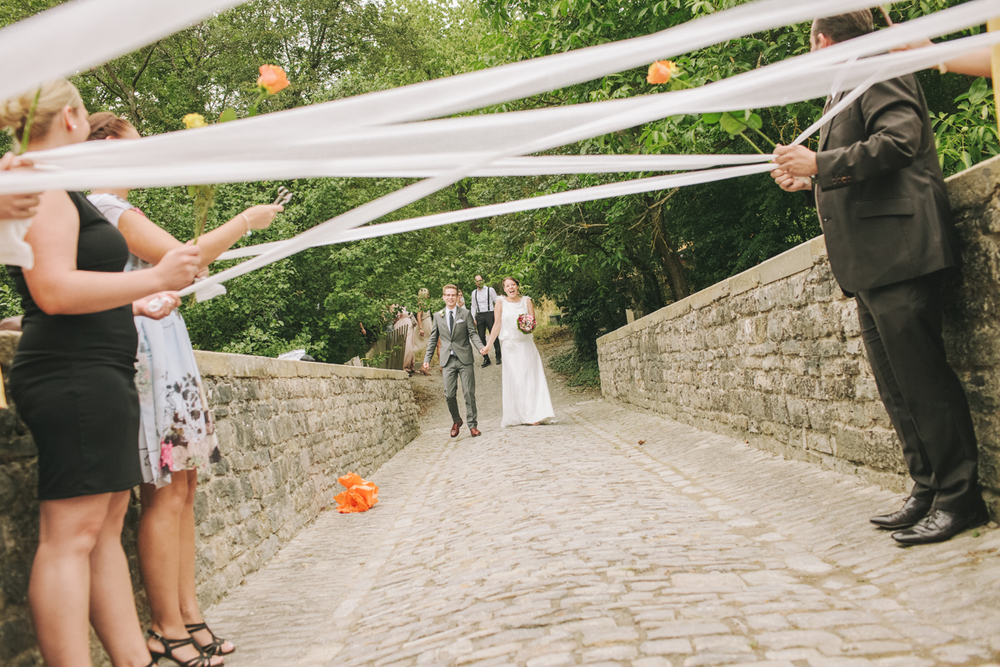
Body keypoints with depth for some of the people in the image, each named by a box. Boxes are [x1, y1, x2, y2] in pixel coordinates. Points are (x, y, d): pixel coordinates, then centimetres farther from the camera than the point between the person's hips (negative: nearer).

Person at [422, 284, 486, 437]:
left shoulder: (465, 313, 6)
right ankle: (456, 421, 23)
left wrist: (481, 347, -19)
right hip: (448, 361, 1)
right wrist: (427, 358, 7)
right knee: (449, 394, -1)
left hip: (465, 359, -1)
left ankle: (472, 425, 8)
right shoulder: (437, 316, 11)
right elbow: (433, 338, 14)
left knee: (469, 393, -2)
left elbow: (473, 334, 0)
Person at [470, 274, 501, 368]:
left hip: (489, 314, -4)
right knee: (481, 338, 1)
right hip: (479, 316, 4)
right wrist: (473, 319, 9)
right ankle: (486, 359, 8)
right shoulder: (474, 293, 13)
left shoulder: (490, 290, 1)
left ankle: (498, 358, 6)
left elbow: (497, 303, 1)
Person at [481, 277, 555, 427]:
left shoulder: (526, 301, 3)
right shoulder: (501, 303, 0)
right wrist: (488, 345, -1)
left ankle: (534, 415, 3)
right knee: (512, 381, 1)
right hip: (510, 346, -1)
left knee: (530, 378, -2)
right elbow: (497, 326, 2)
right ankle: (515, 416, 9)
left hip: (526, 345, 1)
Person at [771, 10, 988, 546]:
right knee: (898, 388, 9)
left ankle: (960, 497, -3)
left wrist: (819, 163, -16)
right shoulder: (849, 91, 26)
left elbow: (898, 142, -18)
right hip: (871, 263, 10)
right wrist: (809, 180, 26)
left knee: (923, 378, -9)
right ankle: (928, 492, 14)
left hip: (897, 254, -10)